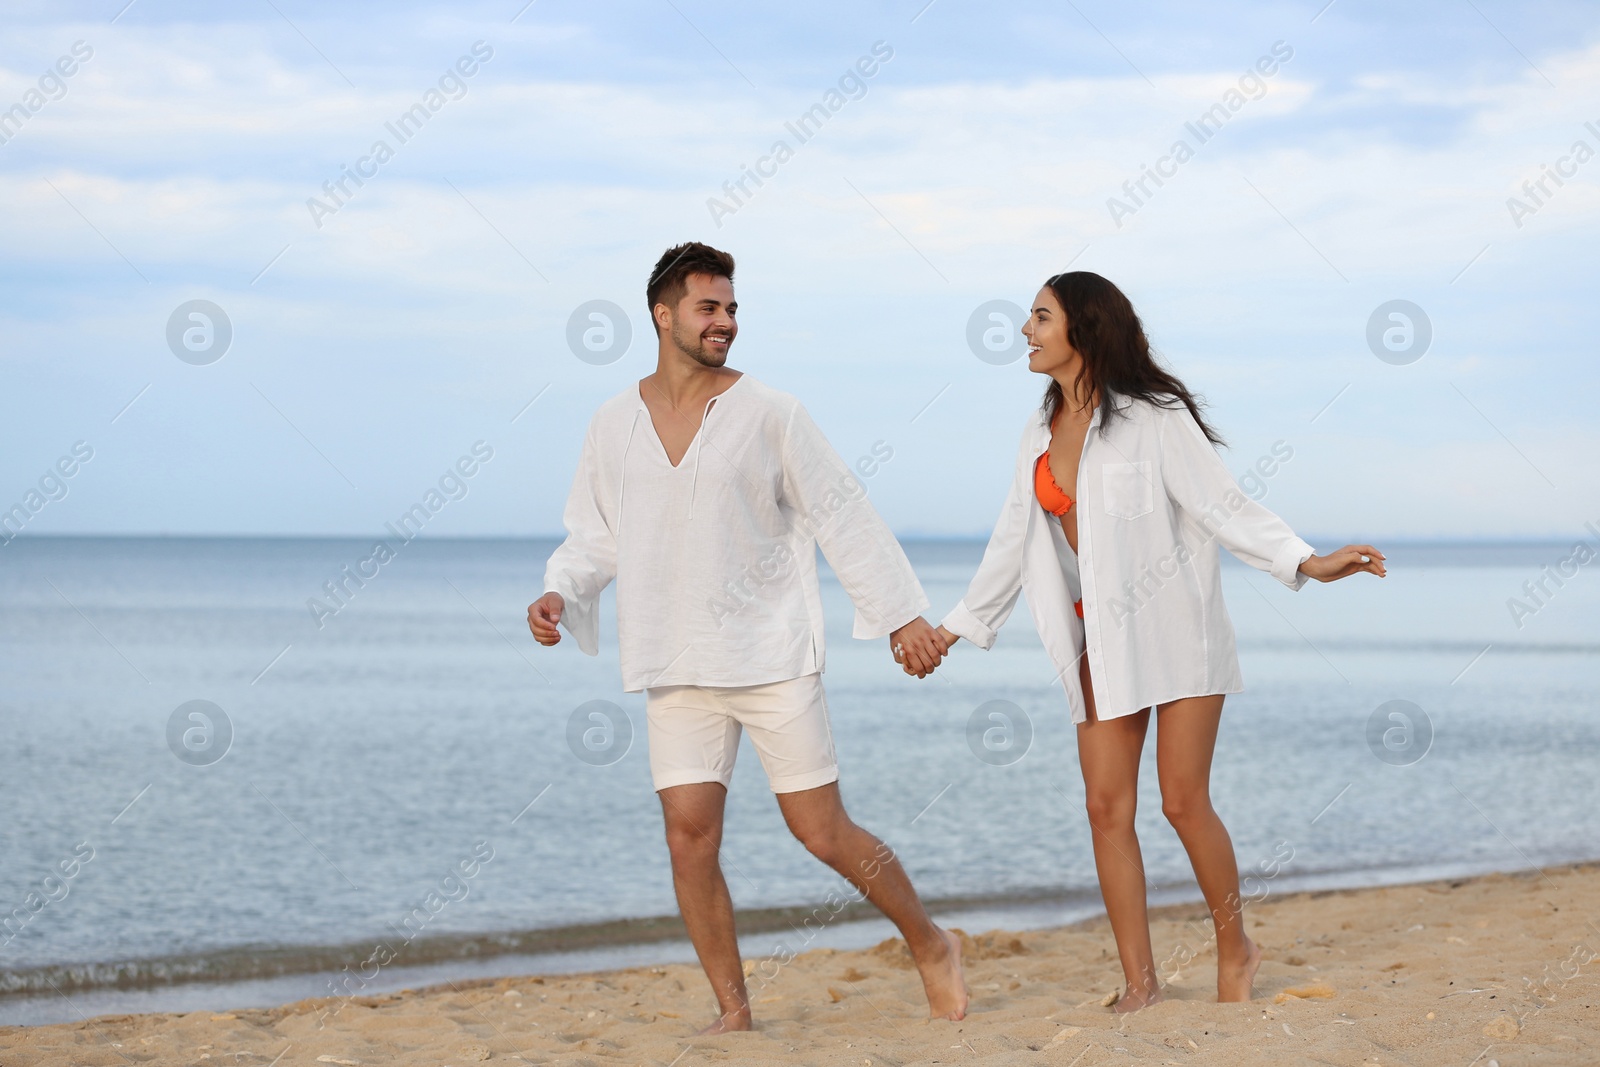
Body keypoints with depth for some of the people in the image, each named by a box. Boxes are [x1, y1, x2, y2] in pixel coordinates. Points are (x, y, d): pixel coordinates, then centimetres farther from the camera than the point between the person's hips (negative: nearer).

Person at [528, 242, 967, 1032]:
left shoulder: (770, 416, -4)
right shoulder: (613, 425, 5)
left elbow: (843, 517, -1)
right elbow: (594, 537, 13)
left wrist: (901, 613, -3)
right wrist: (558, 594, -7)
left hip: (772, 655, -3)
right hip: (676, 667, 3)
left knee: (822, 830, -2)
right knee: (689, 836, -4)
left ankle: (931, 949, 19)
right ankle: (733, 1011, 8)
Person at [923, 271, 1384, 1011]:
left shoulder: (1150, 417, -10)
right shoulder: (1043, 431, 8)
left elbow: (1221, 503, -13)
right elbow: (1013, 539, 18)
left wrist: (1307, 562, -25)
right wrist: (956, 627, 22)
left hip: (1172, 624, -6)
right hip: (1100, 637, 6)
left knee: (1183, 801, -7)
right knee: (1107, 805, -2)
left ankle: (1235, 951, 15)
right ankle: (1140, 985, 3)